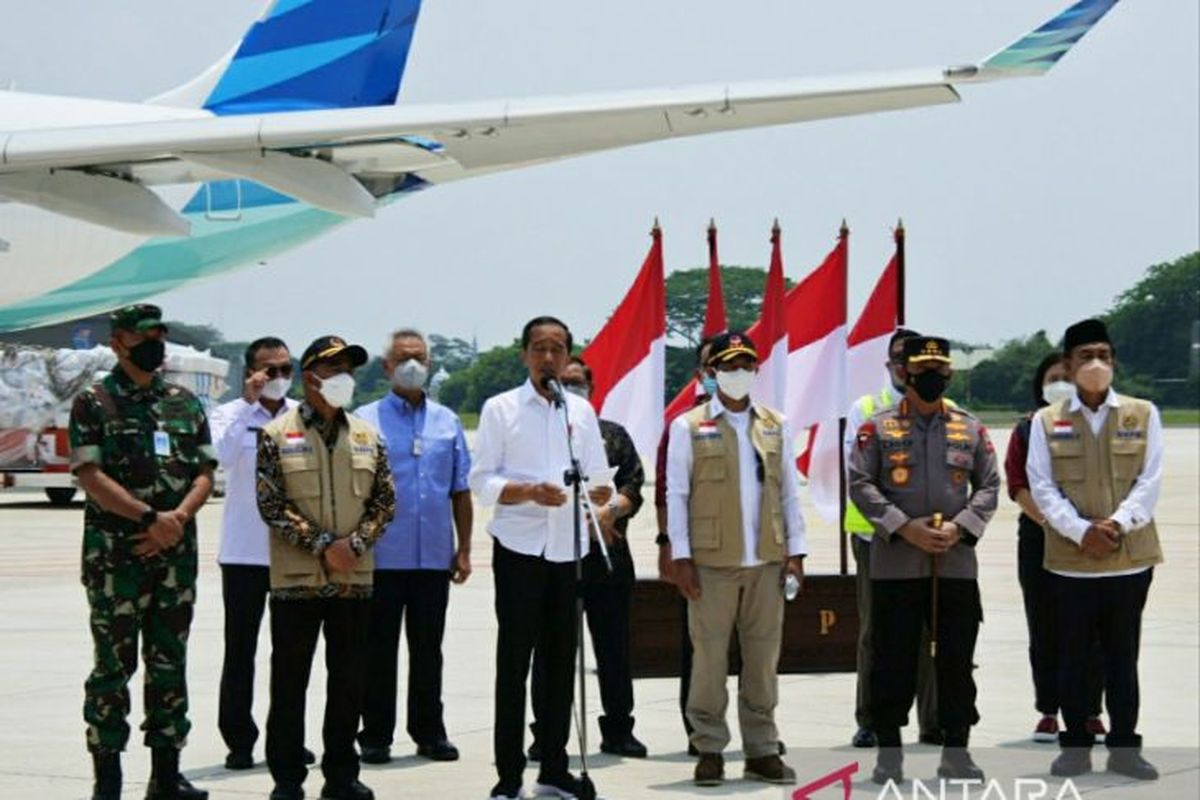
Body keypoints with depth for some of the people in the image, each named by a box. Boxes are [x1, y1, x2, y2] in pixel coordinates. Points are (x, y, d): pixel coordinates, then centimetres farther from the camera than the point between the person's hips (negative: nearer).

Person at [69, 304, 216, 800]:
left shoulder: (186, 404, 12)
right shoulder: (93, 404, -2)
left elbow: (205, 474, 9)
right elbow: (91, 476, -11)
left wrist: (178, 518, -10)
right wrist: (151, 517, -17)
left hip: (177, 555, 5)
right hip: (115, 555, -5)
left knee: (170, 665, 9)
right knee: (112, 666, -2)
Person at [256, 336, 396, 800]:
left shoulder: (366, 437, 9)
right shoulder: (277, 435, -3)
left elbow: (384, 501, 9)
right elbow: (270, 504, -8)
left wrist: (356, 543, -8)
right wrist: (321, 546, -14)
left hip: (355, 579, 4)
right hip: (296, 580, -4)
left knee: (349, 682, 7)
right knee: (290, 681, 1)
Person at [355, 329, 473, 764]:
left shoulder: (447, 422, 12)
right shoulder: (365, 420, 1)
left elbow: (461, 490, 13)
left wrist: (464, 549, 8)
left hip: (434, 556, 3)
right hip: (382, 557, -3)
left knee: (428, 649, 9)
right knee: (379, 650, 2)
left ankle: (429, 732, 16)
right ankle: (375, 736, 7)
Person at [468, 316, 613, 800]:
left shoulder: (581, 411, 13)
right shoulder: (501, 409, 2)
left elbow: (597, 478, 13)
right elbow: (481, 481, -4)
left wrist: (600, 492, -10)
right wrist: (530, 492, -20)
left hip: (569, 548, 4)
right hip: (519, 547, -4)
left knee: (561, 659, 8)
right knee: (514, 661, -2)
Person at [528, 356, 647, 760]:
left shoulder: (613, 435, 16)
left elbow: (633, 485, 6)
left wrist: (611, 511, -15)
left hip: (609, 554, 3)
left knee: (614, 646, 7)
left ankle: (618, 730, 16)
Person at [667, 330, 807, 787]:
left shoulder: (775, 426, 12)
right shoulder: (689, 427, 2)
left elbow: (790, 491, 12)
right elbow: (676, 495, 0)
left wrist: (796, 551, 4)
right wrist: (681, 558, -7)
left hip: (766, 562, 3)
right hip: (711, 562, -3)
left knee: (763, 658, 5)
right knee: (710, 657, 0)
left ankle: (761, 751, 13)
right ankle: (709, 750, 8)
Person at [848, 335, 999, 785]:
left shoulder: (971, 429, 10)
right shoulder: (877, 428, 2)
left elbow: (989, 486, 9)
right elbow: (860, 484, -4)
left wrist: (959, 527, -8)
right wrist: (903, 527, -14)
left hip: (957, 563, 2)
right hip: (895, 564, -2)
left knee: (956, 661, 5)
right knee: (893, 661, 1)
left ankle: (956, 752, 13)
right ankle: (889, 751, 9)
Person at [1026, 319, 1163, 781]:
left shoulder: (1143, 415, 5)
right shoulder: (1047, 422, 4)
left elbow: (1149, 482, -1)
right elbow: (1043, 487, -2)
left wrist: (1118, 524, -16)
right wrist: (1081, 531, -16)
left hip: (1131, 557, 0)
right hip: (1071, 562, 0)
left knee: (1123, 656, 6)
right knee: (1073, 656, 5)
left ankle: (1124, 747, 13)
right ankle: (1075, 747, 14)